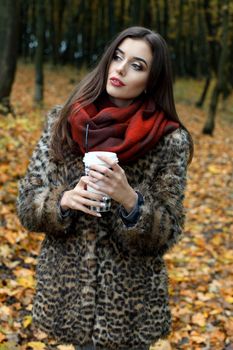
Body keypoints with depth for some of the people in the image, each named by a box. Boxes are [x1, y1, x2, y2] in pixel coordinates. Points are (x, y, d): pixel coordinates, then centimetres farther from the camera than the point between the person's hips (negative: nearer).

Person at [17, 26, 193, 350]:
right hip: (68, 288, 2)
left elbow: (167, 233, -9)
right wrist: (64, 200, -23)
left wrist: (130, 200, -27)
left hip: (130, 300, -2)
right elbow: (28, 203, -2)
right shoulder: (62, 122, -4)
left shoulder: (169, 141, -10)